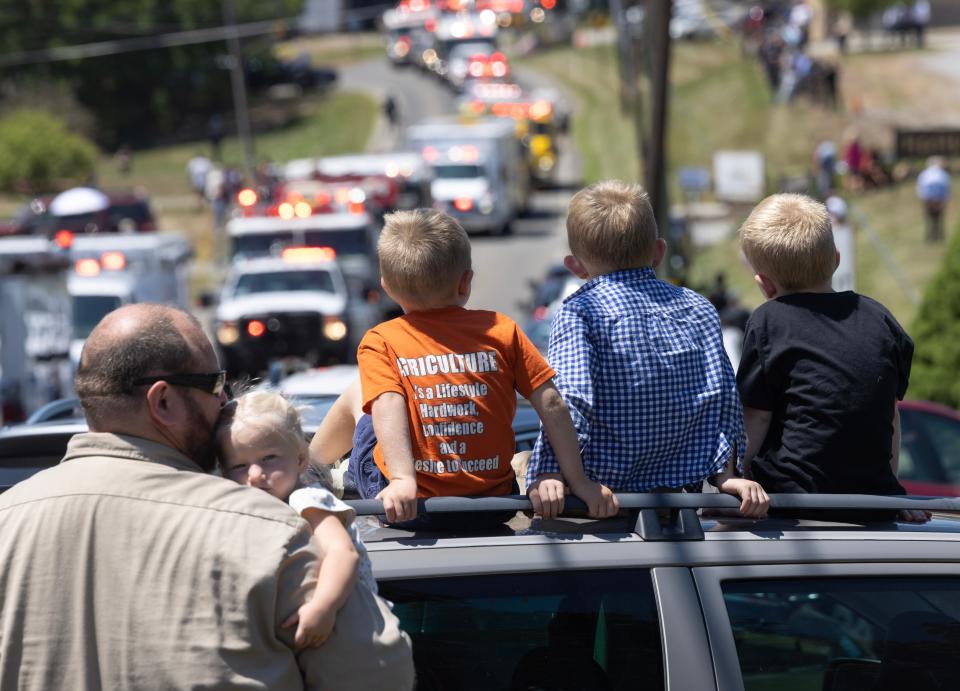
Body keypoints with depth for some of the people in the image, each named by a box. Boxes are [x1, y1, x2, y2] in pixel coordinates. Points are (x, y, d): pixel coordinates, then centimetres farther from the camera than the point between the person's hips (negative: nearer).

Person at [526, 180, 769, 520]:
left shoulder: (580, 310, -5)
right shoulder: (699, 309, 11)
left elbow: (567, 398, -18)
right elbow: (725, 399, 8)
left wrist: (552, 477, -22)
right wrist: (726, 475, 8)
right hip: (681, 493, 6)